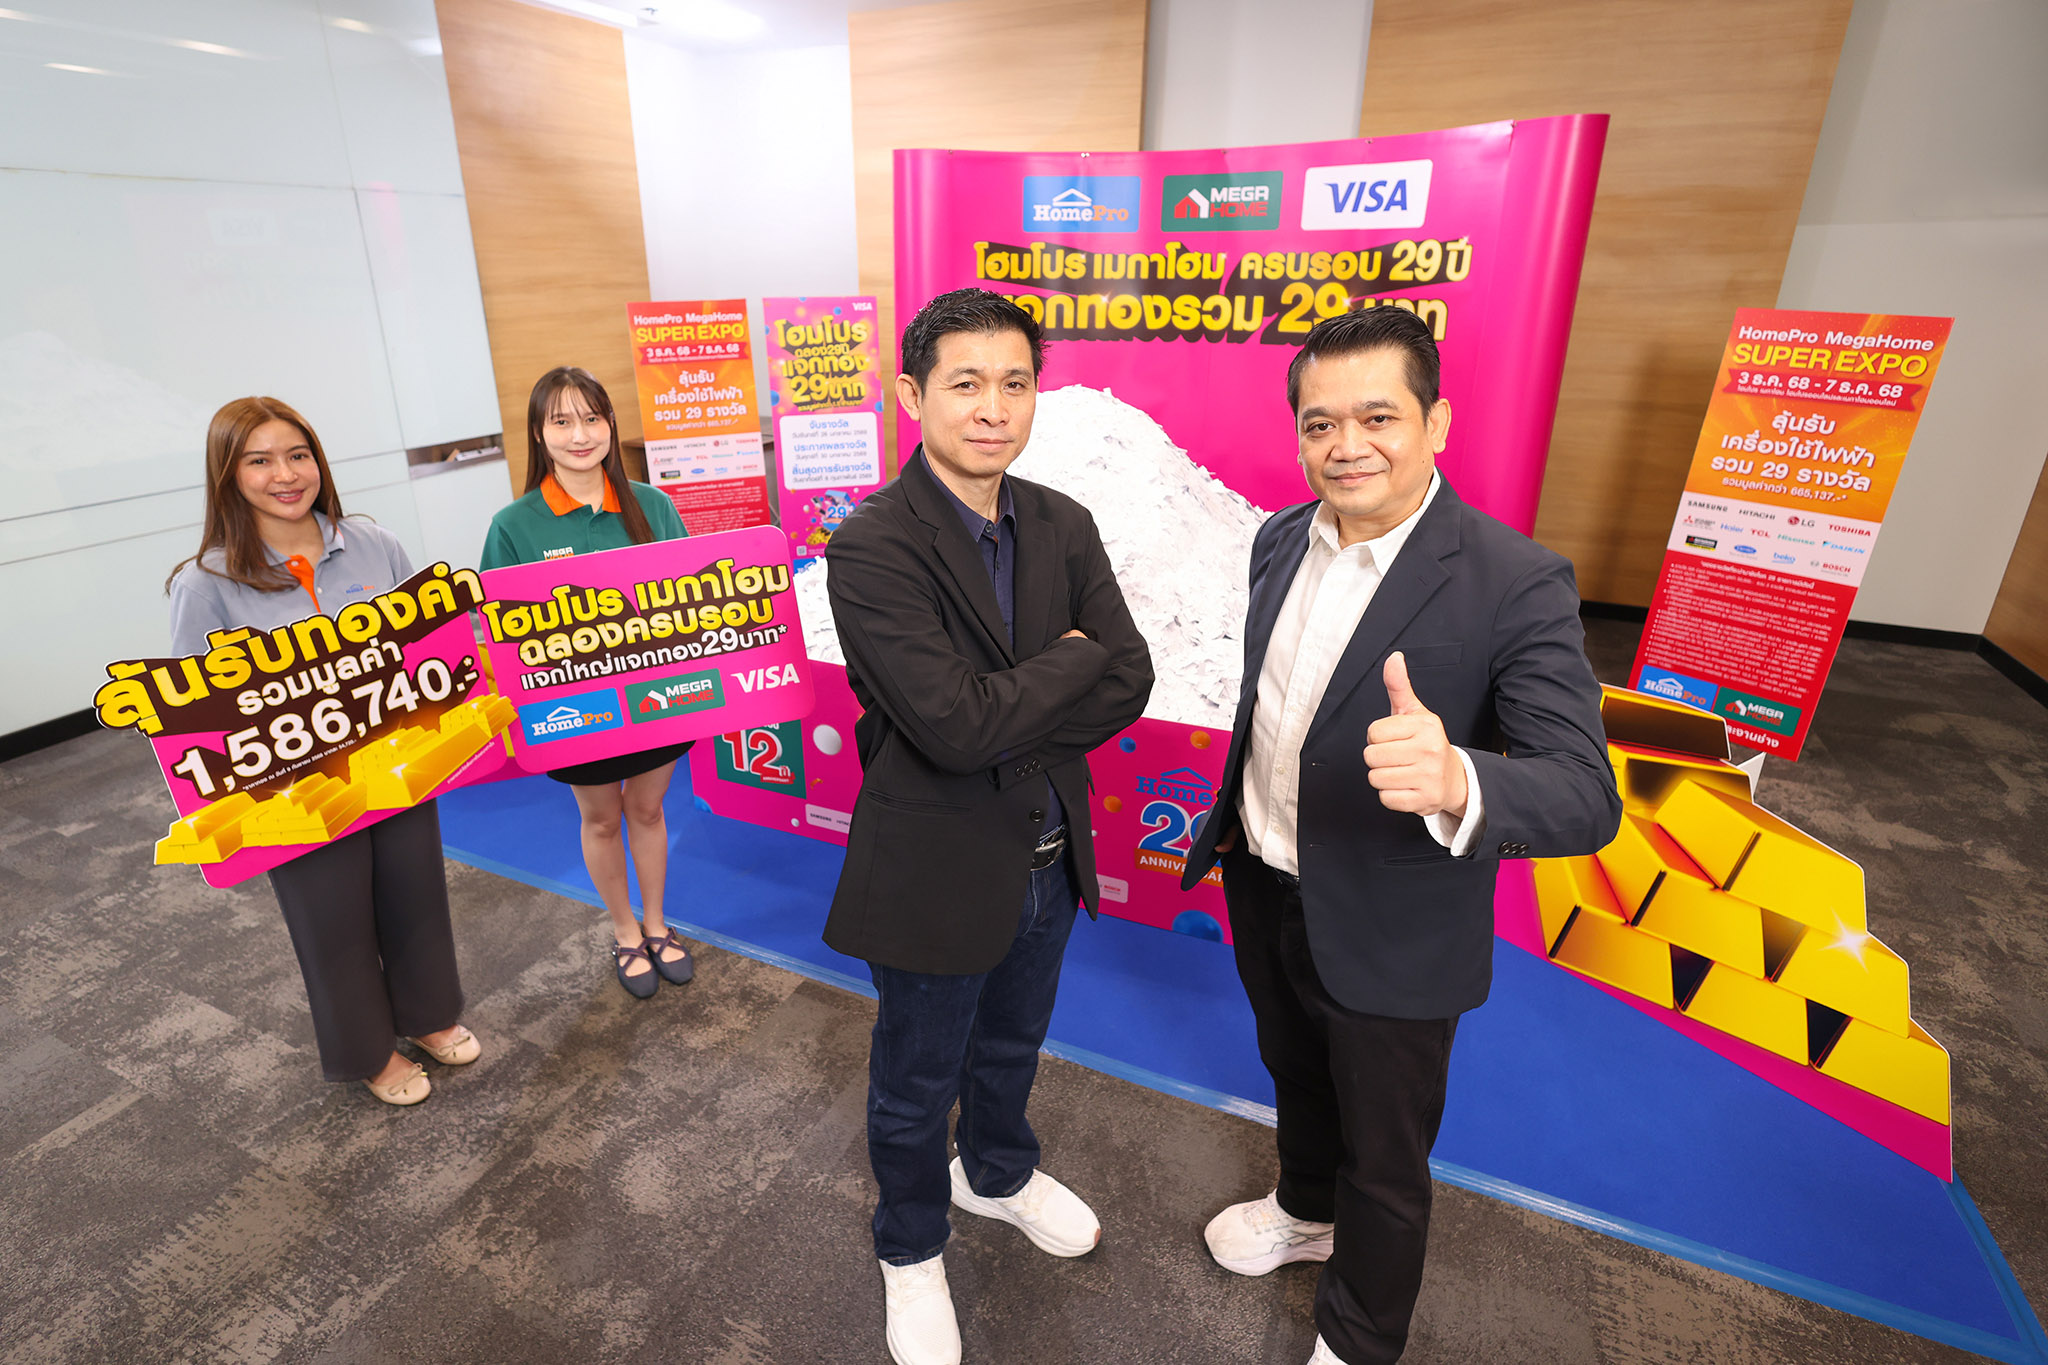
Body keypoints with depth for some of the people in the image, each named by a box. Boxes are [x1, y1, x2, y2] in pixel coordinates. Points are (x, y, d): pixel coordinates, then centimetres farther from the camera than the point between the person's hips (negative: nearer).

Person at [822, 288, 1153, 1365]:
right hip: (937, 871, -5)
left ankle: (997, 1174, 61)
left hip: (1048, 858, 6)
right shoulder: (871, 548, -22)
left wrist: (1008, 720, -21)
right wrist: (1072, 661, -17)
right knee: (916, 1084, 20)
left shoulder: (1064, 526, -2)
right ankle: (911, 1250, 49)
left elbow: (1129, 685, -8)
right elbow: (953, 725, -31)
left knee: (1011, 1047, 30)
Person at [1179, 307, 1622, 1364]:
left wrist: (1454, 781, -50)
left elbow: (1587, 799, -29)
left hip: (1388, 938, -5)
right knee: (1296, 1077, 32)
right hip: (1262, 892, 6)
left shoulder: (1516, 584, -24)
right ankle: (1306, 1210, 63)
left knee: (1383, 1165, 19)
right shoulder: (1281, 537, -5)